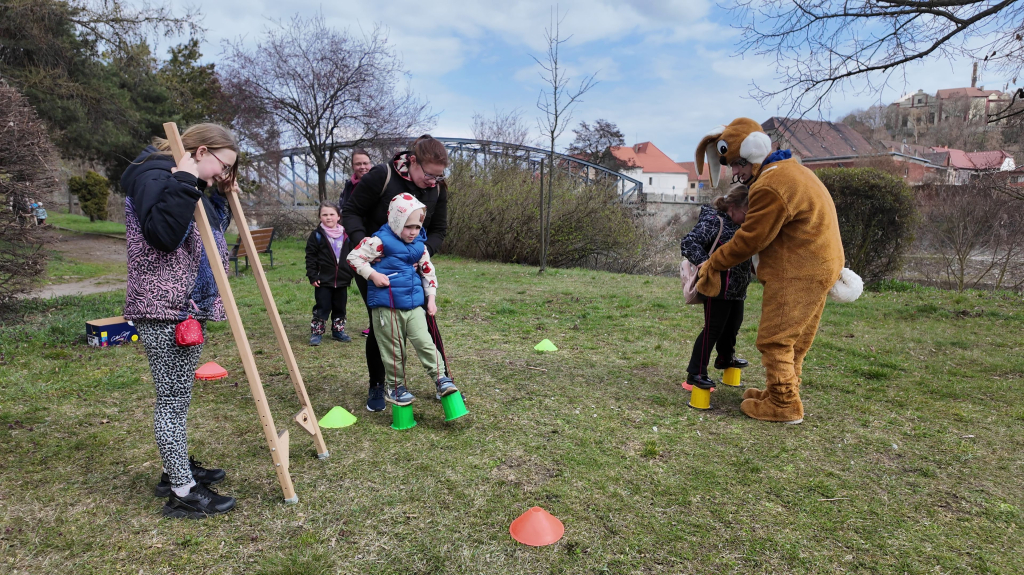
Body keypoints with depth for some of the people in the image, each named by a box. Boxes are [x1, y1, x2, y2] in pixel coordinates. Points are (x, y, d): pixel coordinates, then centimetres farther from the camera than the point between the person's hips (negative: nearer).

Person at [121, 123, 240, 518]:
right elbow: (163, 235, -28)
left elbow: (205, 237, 27)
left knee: (178, 396, 18)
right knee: (172, 399, -3)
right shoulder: (153, 177, -13)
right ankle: (183, 492, 7)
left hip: (188, 308, 10)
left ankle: (177, 469, 32)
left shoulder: (188, 186, 18)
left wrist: (222, 196, 17)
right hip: (164, 312, -10)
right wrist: (185, 183, -26)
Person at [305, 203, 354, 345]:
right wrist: (312, 276, -10)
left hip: (342, 280, 4)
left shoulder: (345, 235, 6)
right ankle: (316, 333, 9)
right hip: (323, 280, -4)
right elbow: (310, 257, -4)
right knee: (322, 308, -1)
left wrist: (350, 274, 9)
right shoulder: (317, 235, -4)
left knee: (340, 307, 14)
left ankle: (338, 330, 28)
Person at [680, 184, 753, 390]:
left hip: (737, 289, 10)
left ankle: (726, 358, 47)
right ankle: (696, 372, 5)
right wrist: (703, 262, -41)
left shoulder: (738, 225, 10)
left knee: (733, 324, 24)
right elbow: (688, 243, -27)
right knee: (713, 329, -5)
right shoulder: (713, 221, -17)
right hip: (718, 288, -9)